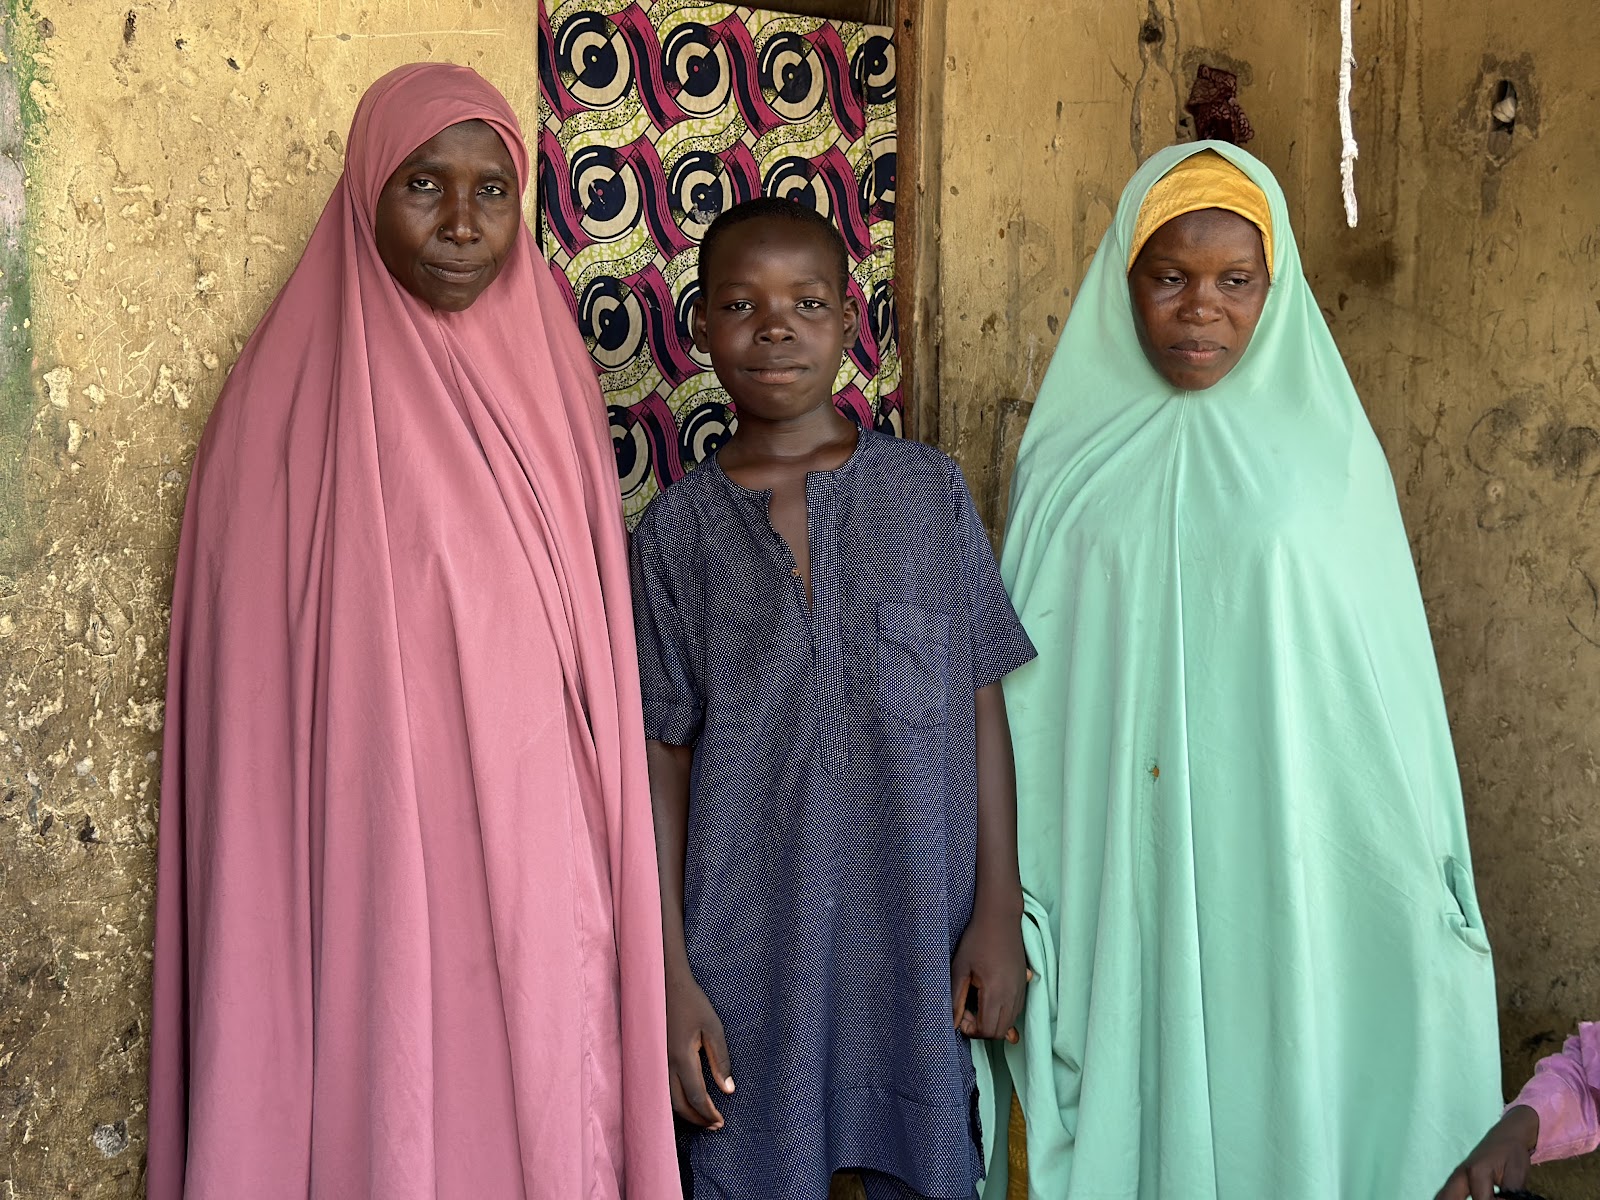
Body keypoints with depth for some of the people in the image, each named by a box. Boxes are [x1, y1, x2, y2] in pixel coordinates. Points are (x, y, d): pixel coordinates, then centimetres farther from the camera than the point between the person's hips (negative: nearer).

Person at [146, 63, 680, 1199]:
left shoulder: (548, 380, 7)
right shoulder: (291, 396, -5)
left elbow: (593, 657, 11)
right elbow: (256, 696, -4)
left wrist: (611, 885, 8)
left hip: (539, 877, 4)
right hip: (370, 883, -4)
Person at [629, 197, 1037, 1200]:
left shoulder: (931, 492, 1)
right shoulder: (677, 530, 0)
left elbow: (983, 707, 3)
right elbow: (664, 759, 1)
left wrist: (999, 911, 0)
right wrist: (671, 975, -1)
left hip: (920, 938, 1)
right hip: (748, 949, 0)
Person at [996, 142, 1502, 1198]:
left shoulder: (1326, 447, 0)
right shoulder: (1071, 458, 3)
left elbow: (1391, 683, 3)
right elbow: (1022, 685, 4)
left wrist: (1425, 898, 3)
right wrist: (1006, 904, 2)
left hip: (1283, 877, 0)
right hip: (1112, 889, 1)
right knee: (1130, 1115, 7)